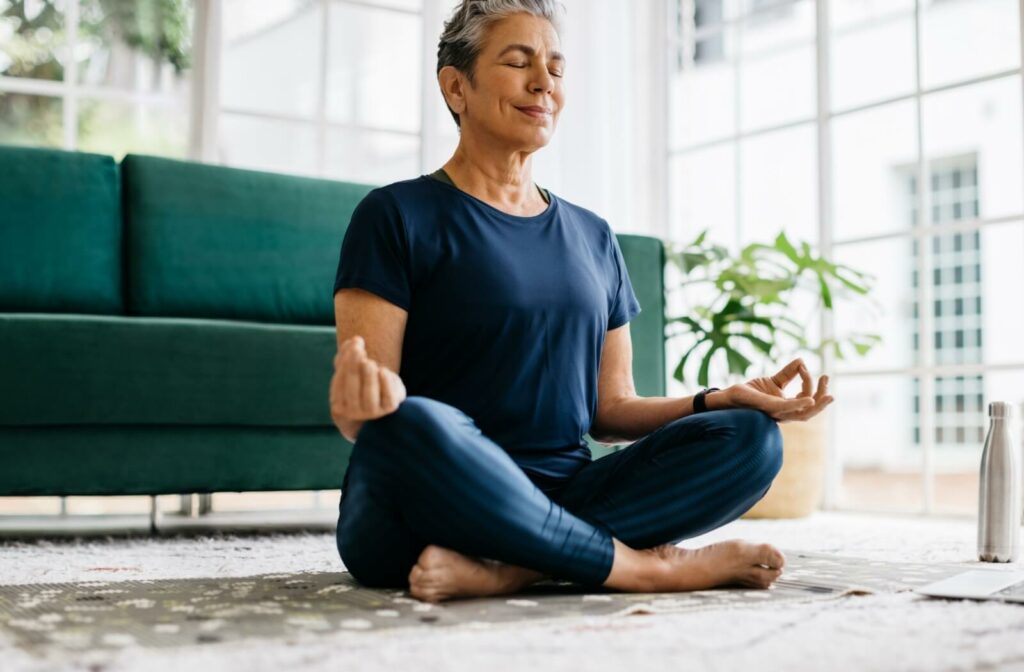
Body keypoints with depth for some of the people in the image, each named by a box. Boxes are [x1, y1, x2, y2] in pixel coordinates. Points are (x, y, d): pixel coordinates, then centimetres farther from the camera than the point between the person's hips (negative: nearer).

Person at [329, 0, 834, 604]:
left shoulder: (593, 237, 18)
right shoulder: (399, 215, 1)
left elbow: (612, 408, 16)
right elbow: (357, 414, -7)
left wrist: (725, 399, -1)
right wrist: (365, 395, -32)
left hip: (562, 500, 5)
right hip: (424, 502, -5)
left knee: (750, 437, -15)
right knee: (412, 426, -38)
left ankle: (504, 571, -27)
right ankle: (646, 566, -21)